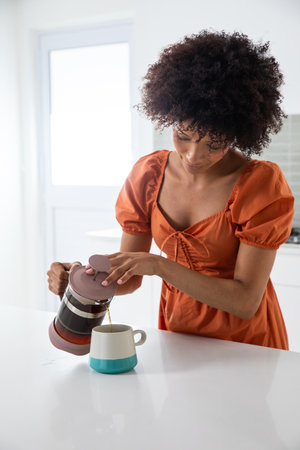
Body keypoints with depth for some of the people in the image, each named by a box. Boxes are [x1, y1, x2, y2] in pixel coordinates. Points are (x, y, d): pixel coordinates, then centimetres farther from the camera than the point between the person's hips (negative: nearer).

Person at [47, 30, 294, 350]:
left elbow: (246, 302, -18)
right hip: (177, 332, 3)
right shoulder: (148, 175, -4)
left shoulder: (262, 184, -16)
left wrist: (159, 265, -26)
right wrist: (82, 278, -18)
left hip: (246, 344, -3)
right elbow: (130, 276, 2)